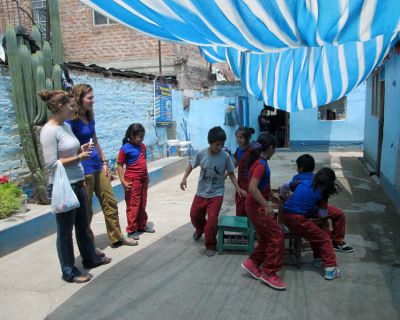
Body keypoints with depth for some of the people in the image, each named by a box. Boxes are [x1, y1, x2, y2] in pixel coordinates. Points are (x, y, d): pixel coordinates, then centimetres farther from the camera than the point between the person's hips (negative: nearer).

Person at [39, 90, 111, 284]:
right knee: (65, 230, 6)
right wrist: (79, 157, -18)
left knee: (82, 225, 22)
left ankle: (90, 258, 39)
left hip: (77, 184, 9)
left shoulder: (66, 126, 7)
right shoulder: (49, 131, -19)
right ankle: (69, 272, 22)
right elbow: (51, 164, -22)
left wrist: (81, 149, 0)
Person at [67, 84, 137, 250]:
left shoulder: (90, 118, 10)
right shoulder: (71, 121, -14)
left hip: (98, 167, 8)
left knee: (110, 203, 14)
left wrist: (104, 162, 14)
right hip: (83, 171, -8)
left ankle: (117, 238, 28)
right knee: (86, 211, 6)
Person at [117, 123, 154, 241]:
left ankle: (142, 226, 30)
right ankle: (131, 230, 10)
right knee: (133, 205, 0)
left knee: (142, 204, 16)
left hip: (143, 179, 7)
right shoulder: (125, 149, -13)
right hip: (132, 180, -7)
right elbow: (119, 165, -12)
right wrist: (123, 181, -18)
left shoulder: (142, 146, 8)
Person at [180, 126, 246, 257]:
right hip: (201, 192, 3)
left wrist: (238, 188, -15)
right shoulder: (201, 154, -13)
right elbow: (191, 165, 5)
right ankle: (200, 229, 51)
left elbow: (231, 173, -5)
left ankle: (211, 246, 8)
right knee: (194, 215, 16)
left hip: (216, 193, -3)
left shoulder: (225, 156, -16)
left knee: (212, 219, -13)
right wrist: (184, 178, -7)